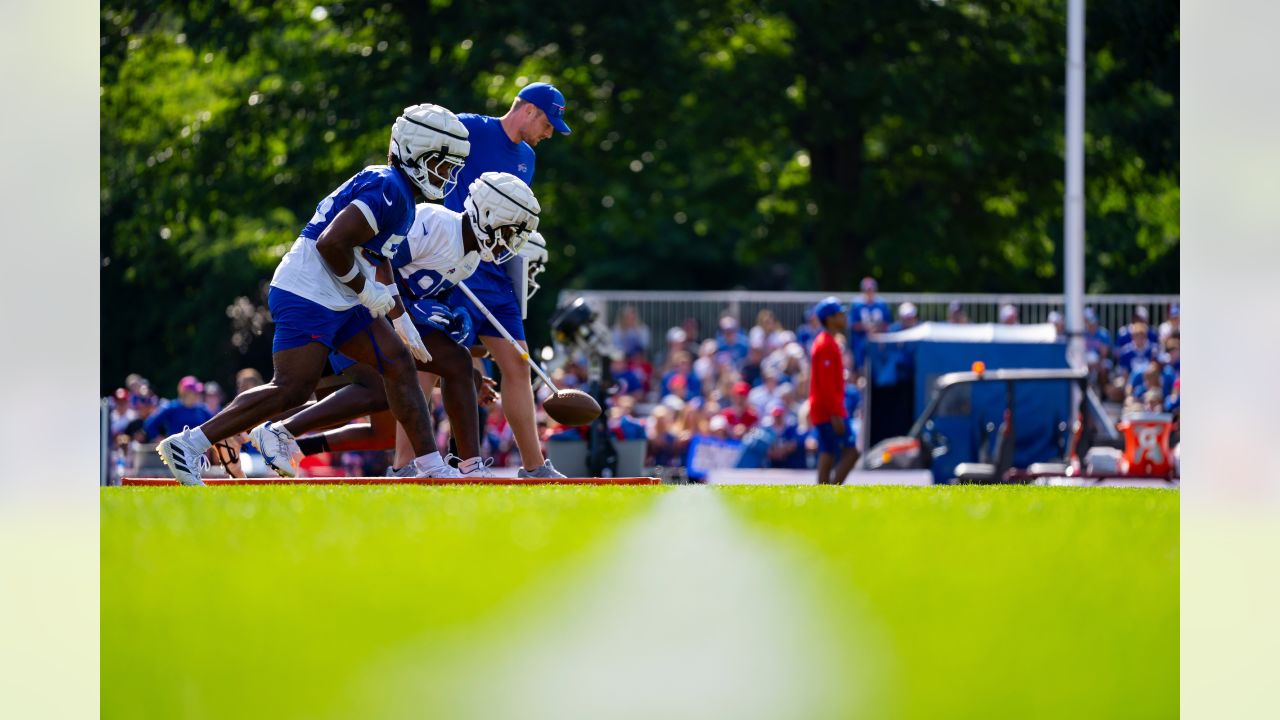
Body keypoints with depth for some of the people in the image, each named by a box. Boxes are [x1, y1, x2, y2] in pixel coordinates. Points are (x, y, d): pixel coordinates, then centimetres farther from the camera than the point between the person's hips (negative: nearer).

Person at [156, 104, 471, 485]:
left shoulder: (395, 191, 17)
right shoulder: (387, 190, -17)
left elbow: (380, 261, 27)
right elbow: (332, 242, -26)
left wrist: (400, 321, 25)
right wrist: (365, 290, -14)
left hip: (338, 304, 11)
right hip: (308, 299, -11)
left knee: (399, 363, 8)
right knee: (291, 391, -12)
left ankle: (431, 466, 11)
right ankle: (188, 444, -7)